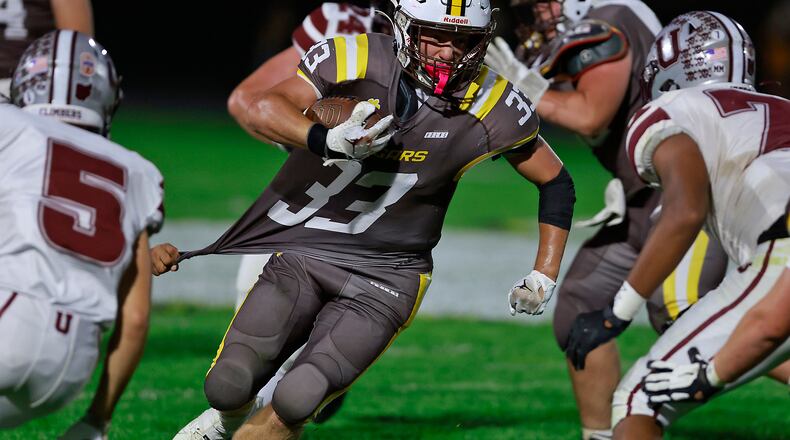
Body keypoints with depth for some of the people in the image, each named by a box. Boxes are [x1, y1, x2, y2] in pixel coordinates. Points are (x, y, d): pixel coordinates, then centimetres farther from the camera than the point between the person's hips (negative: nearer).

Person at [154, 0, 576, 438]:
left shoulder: (491, 106, -7)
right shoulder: (358, 61, -12)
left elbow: (556, 182, 8)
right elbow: (265, 110, -20)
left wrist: (544, 276, 1)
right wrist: (327, 140, -38)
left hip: (384, 275, 0)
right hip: (303, 250, 0)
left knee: (297, 400, -22)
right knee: (229, 386, -11)